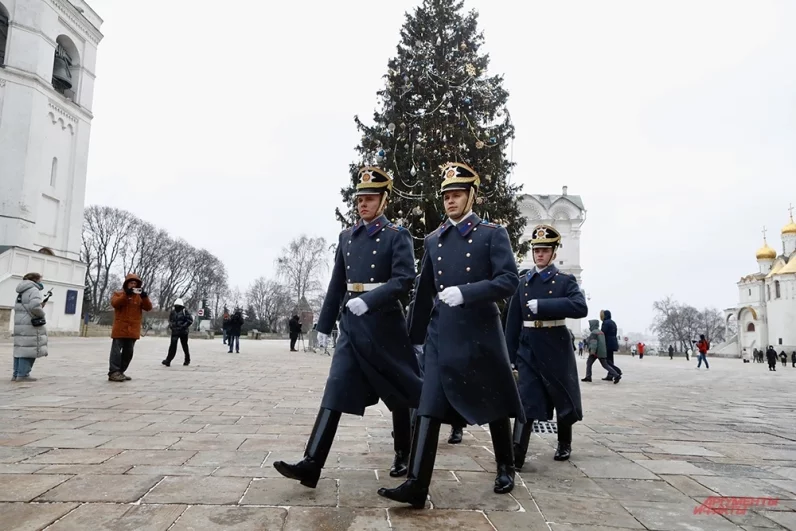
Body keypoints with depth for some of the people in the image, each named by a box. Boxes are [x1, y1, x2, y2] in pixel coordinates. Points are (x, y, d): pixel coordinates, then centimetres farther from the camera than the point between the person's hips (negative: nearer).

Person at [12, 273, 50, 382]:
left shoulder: (22, 292, 19)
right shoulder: (34, 290, -10)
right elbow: (35, 306, -25)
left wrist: (44, 301, 15)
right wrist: (42, 314, -7)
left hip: (20, 325, 9)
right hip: (30, 325, -9)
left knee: (21, 349, 12)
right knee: (29, 349, -6)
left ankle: (16, 374, 14)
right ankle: (23, 375, -7)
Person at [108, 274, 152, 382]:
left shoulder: (140, 296, 13)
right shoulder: (118, 293, 5)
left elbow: (148, 307, 0)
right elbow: (114, 303, -16)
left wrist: (144, 296, -18)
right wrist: (126, 294, -25)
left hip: (133, 330, 4)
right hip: (120, 328, -4)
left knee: (128, 352, 8)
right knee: (116, 350, -7)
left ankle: (120, 372, 16)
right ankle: (113, 372, -8)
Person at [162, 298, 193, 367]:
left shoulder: (185, 312, -7)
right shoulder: (173, 312, 8)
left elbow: (190, 320, -12)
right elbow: (170, 320, 22)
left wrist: (183, 326, -19)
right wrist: (171, 325, 3)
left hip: (183, 332, -3)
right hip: (175, 332, 3)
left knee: (184, 346, 8)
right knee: (173, 346, -6)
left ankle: (187, 359, 21)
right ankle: (168, 361, -5)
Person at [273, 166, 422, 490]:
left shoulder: (397, 236, -4)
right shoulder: (347, 237, 12)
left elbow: (403, 281, -16)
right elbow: (337, 284, 14)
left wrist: (368, 300, -26)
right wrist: (325, 324, 14)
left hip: (384, 323, -4)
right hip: (351, 323, 4)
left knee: (398, 393, 9)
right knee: (335, 392, -3)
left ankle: (404, 456, 29)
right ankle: (311, 464, -4)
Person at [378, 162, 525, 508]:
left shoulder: (492, 233, -1)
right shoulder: (433, 240, 10)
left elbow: (509, 280, -11)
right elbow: (424, 291, 14)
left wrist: (465, 292, -23)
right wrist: (417, 336, 17)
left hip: (481, 333, -3)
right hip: (441, 335, 3)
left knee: (493, 405, 13)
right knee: (428, 409, -5)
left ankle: (505, 468, 35)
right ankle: (416, 485, -2)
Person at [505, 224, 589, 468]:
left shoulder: (565, 281, -2)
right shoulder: (523, 283, 7)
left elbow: (581, 308, -22)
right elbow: (513, 322, 7)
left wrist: (541, 305, -26)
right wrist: (510, 355, 4)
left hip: (556, 349, -1)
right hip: (528, 349, 1)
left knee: (563, 399, 14)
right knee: (525, 401, -5)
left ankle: (564, 444, 37)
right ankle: (515, 456, -6)